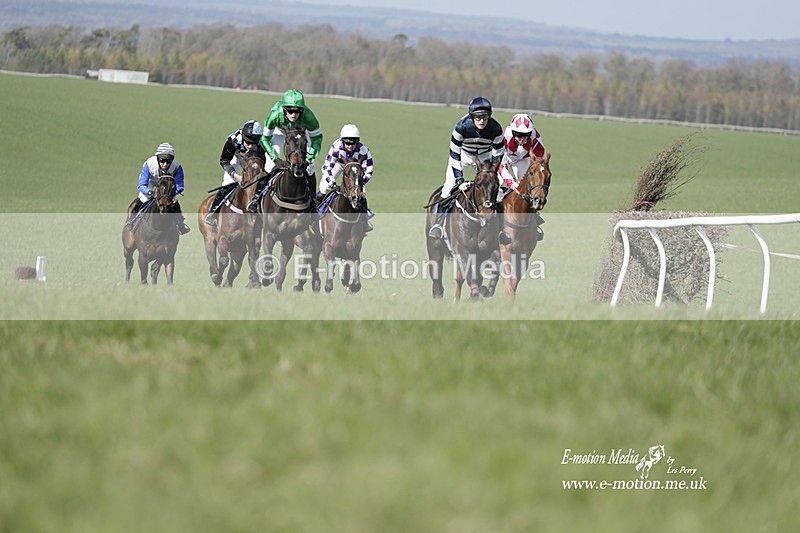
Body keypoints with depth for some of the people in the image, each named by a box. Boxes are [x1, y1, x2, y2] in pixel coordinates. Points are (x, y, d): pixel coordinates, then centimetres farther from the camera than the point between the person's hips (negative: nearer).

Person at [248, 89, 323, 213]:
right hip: (280, 131, -1)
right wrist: (276, 158, -35)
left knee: (309, 167, -4)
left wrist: (309, 157, -34)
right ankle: (256, 198, 1)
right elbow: (265, 138, -26)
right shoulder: (275, 115, -41)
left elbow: (317, 137, -23)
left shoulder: (308, 116, -40)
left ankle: (313, 201, 15)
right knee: (271, 164, -14)